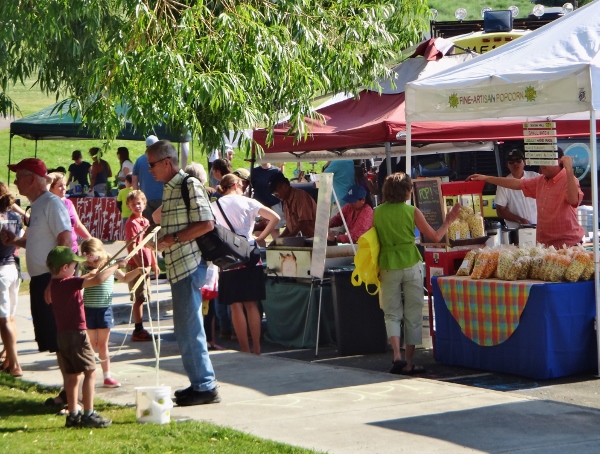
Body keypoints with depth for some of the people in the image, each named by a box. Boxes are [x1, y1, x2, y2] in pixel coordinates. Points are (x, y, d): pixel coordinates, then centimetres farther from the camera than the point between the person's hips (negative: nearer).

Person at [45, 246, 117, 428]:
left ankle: (73, 415, 16)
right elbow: (98, 279, -27)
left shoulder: (53, 285, 9)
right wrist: (115, 266, -15)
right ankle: (88, 415, -8)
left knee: (72, 375, 13)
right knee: (90, 372, -4)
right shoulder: (71, 283, -16)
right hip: (76, 333, -8)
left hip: (61, 334, 8)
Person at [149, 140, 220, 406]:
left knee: (190, 328, -8)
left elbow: (206, 224, -20)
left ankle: (205, 387, -2)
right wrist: (159, 239, 9)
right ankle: (199, 384, 20)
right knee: (184, 329, 14)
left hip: (189, 266, -10)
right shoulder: (169, 190, 17)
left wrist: (172, 239, -18)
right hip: (178, 267, 10)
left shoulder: (190, 185, -12)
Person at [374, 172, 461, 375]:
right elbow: (435, 236, 2)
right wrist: (448, 221, 18)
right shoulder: (412, 212, -5)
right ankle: (408, 363, 8)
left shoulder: (378, 212, 1)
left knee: (392, 314, 9)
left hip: (387, 265, 2)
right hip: (411, 264, -2)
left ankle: (397, 355, -11)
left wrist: (376, 269, 18)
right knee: (413, 315, 8)